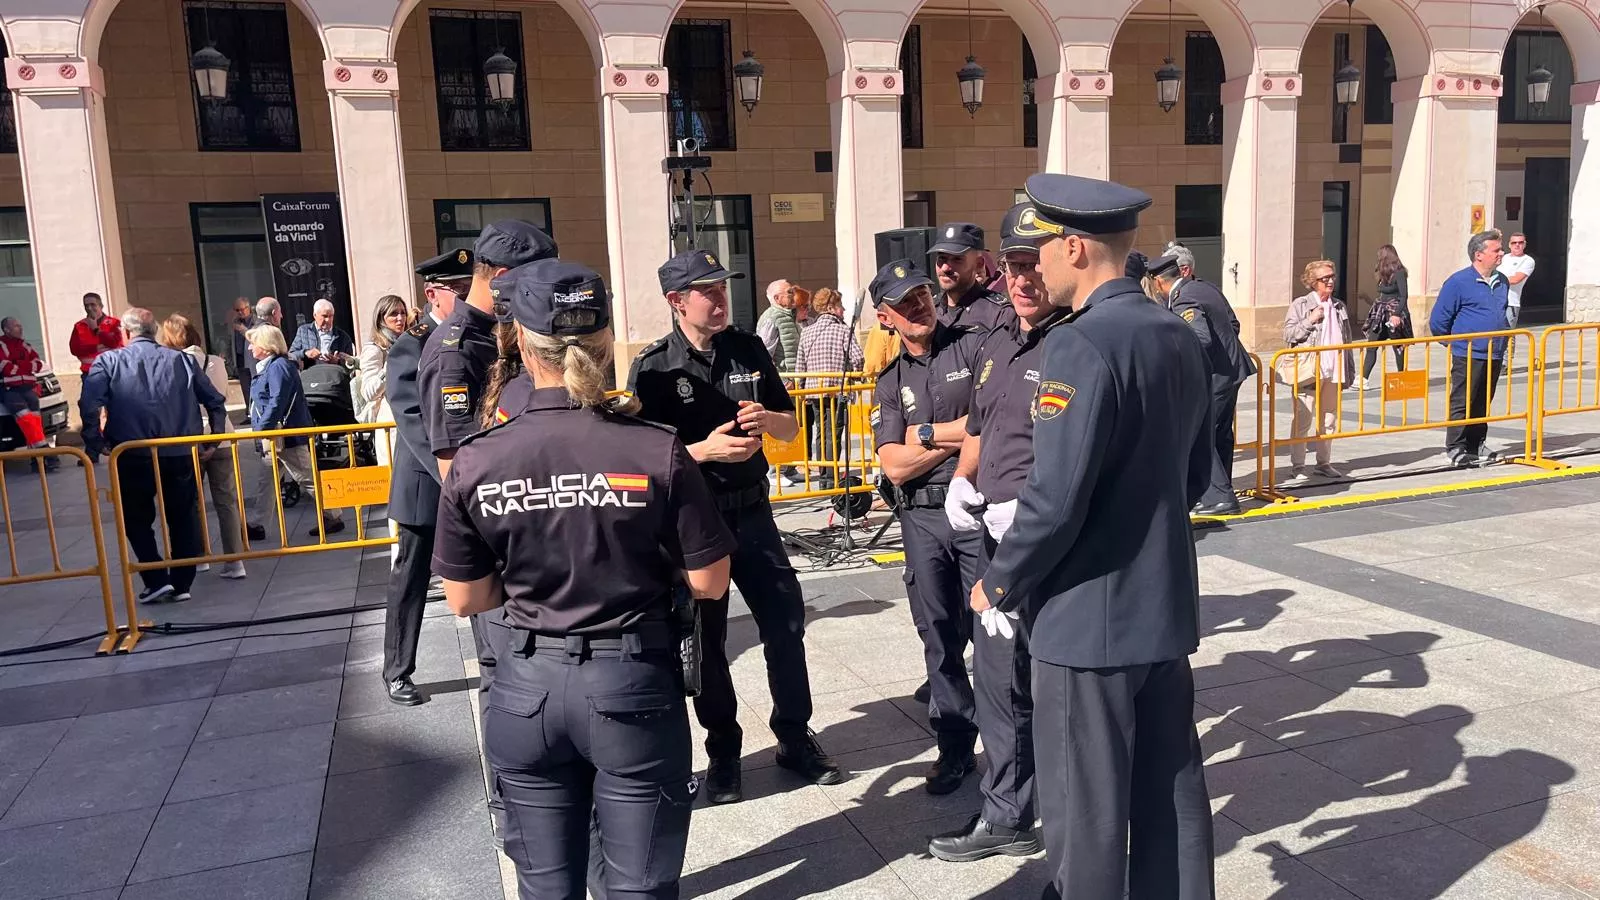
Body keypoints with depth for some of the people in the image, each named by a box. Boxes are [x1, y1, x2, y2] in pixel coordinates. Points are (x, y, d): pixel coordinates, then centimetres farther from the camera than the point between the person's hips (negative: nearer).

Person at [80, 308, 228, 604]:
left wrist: (95, 445, -1)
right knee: (183, 519, 12)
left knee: (137, 520, 14)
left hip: (133, 457, -2)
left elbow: (89, 404, -10)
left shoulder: (108, 361, 3)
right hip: (180, 455, 2)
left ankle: (156, 580, 6)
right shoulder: (181, 360, 11)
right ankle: (182, 584, 14)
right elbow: (215, 402, 8)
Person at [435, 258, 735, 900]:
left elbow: (465, 601, 0)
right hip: (633, 684, -2)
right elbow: (709, 583, -8)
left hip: (529, 688, 2)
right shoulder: (657, 450, -15)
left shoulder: (475, 461, -10)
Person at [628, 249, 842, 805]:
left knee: (786, 623, 8)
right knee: (706, 639, 8)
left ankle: (795, 738, 26)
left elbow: (791, 429, 9)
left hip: (752, 512, 4)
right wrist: (705, 451, -25)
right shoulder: (654, 367, -9)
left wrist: (768, 418, -13)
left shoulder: (749, 350, 4)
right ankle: (722, 751, 25)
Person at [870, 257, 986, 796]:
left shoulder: (974, 346, 0)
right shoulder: (890, 382, 12)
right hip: (922, 516, 4)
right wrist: (961, 434, -7)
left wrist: (928, 434, -11)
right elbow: (895, 467, 1)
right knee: (940, 635, 10)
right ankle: (955, 747, 23)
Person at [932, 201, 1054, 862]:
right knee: (998, 679, 17)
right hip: (996, 535, 9)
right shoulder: (997, 344, 13)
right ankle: (1006, 816, 34)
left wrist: (1034, 507, -25)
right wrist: (962, 480, 8)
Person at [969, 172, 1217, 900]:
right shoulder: (1181, 339, 7)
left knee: (1085, 809, 7)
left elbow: (1056, 498, -23)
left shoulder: (1080, 346, -20)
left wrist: (998, 586, -8)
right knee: (1170, 793, 18)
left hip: (1088, 616, -8)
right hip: (1165, 608, 9)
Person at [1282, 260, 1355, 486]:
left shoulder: (1339, 306, 14)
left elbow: (1346, 340, 16)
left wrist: (1349, 371, 13)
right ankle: (1297, 466, 1)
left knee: (1329, 420, 11)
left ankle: (1324, 463, 21)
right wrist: (1310, 321, -16)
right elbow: (1288, 334, -7)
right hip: (1308, 372, -5)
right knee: (1303, 420, -3)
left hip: (1333, 372, 5)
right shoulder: (1300, 304, -1)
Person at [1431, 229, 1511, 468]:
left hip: (1494, 357, 7)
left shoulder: (1503, 282, 11)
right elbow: (1438, 321, -9)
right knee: (1462, 404, -1)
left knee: (1482, 405, 13)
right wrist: (1457, 344, 2)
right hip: (1468, 357, -7)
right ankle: (1455, 449, 5)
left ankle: (1476, 447, 22)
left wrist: (1501, 342, 21)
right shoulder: (1458, 283, -12)